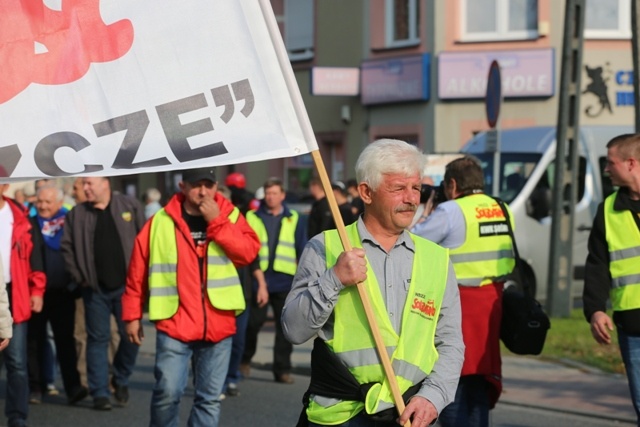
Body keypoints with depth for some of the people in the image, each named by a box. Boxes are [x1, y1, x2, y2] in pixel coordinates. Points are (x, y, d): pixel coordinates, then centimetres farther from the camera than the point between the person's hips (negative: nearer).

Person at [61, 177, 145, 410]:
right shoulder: (76, 214, 5)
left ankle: (121, 380, 23)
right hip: (95, 288, 1)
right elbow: (67, 247, 5)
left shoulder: (130, 206, 1)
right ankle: (100, 393, 7)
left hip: (127, 285, -1)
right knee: (98, 339, 3)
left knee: (131, 336, 1)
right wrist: (78, 276, -3)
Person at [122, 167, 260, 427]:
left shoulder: (229, 216, 5)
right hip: (175, 323, -2)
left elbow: (249, 252, -11)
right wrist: (132, 315, 4)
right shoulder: (161, 222, -1)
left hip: (218, 326, 2)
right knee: (168, 391, -10)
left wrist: (217, 222, -15)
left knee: (210, 397, 7)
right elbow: (138, 270, 4)